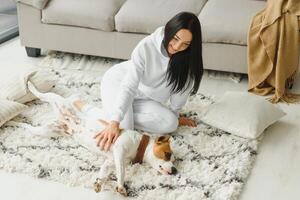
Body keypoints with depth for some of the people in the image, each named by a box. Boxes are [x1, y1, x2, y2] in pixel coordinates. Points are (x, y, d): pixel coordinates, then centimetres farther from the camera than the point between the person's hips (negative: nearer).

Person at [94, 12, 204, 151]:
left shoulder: (188, 56, -22)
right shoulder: (146, 46, -32)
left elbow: (181, 86, -6)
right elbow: (129, 87, -35)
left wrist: (174, 114, 5)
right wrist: (115, 122, -44)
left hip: (144, 97, 5)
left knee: (170, 123, -18)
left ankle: (127, 114, -2)